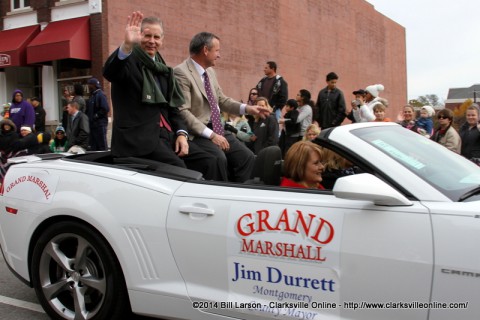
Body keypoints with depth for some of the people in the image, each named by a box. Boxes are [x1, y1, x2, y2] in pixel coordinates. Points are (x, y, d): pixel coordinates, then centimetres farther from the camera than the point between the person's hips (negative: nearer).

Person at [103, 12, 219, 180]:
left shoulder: (162, 69, 19)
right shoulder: (129, 62, -2)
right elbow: (109, 72, -25)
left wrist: (181, 133, 2)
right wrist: (127, 45, -43)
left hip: (166, 133, 7)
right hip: (138, 136, -7)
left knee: (207, 162, -6)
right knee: (177, 167, -29)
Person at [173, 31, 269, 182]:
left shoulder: (210, 71, 11)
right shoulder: (181, 72, -14)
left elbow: (221, 100, 21)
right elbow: (183, 112, -20)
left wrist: (247, 108, 6)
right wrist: (211, 135, -24)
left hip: (216, 128, 8)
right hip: (197, 133, -8)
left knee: (247, 157, -4)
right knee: (219, 158, -30)